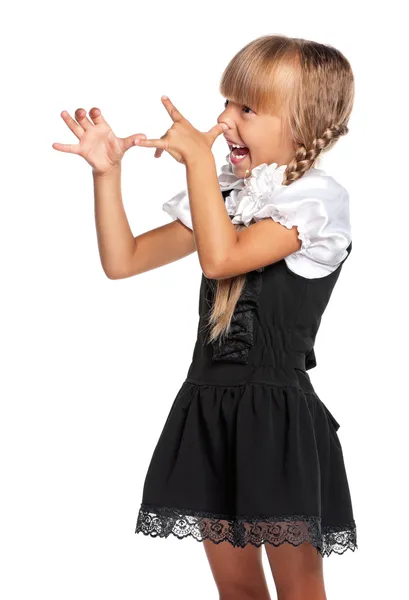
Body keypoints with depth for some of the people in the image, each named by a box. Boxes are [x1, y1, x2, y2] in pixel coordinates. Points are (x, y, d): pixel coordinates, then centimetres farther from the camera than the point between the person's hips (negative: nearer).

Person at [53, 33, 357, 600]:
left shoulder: (317, 197, -10)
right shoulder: (223, 195, 12)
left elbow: (221, 258, -23)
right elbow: (123, 259, 11)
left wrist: (198, 156, -19)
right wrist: (106, 173, 1)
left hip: (277, 414, -7)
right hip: (208, 408, 7)